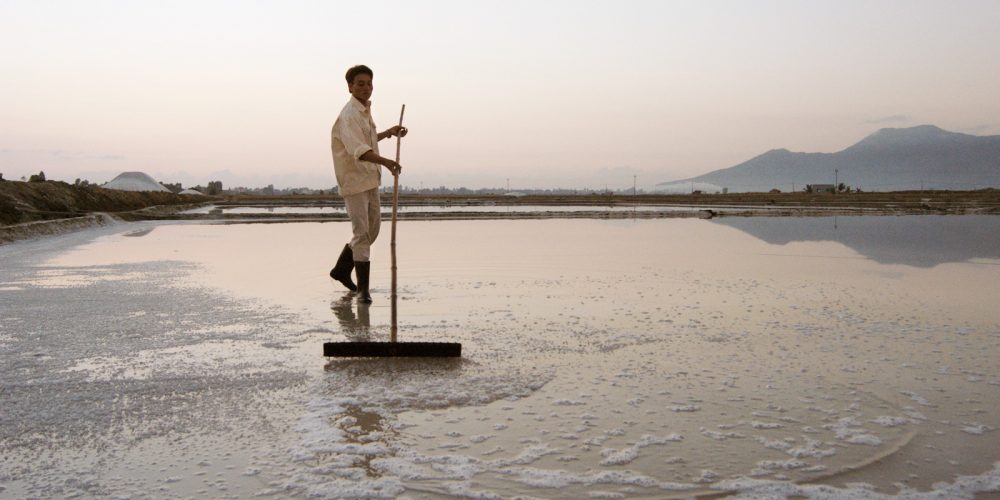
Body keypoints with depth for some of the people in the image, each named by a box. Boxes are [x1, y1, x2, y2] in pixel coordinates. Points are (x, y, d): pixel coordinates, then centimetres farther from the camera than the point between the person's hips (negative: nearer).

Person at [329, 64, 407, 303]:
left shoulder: (365, 110, 13)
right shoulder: (349, 115, -18)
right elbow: (358, 149, -35)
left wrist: (388, 133, 20)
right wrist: (384, 161, -49)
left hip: (369, 179, 10)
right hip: (353, 179, -10)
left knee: (372, 229, 17)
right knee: (362, 232, -11)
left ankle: (341, 269, 33)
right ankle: (363, 288, -5)